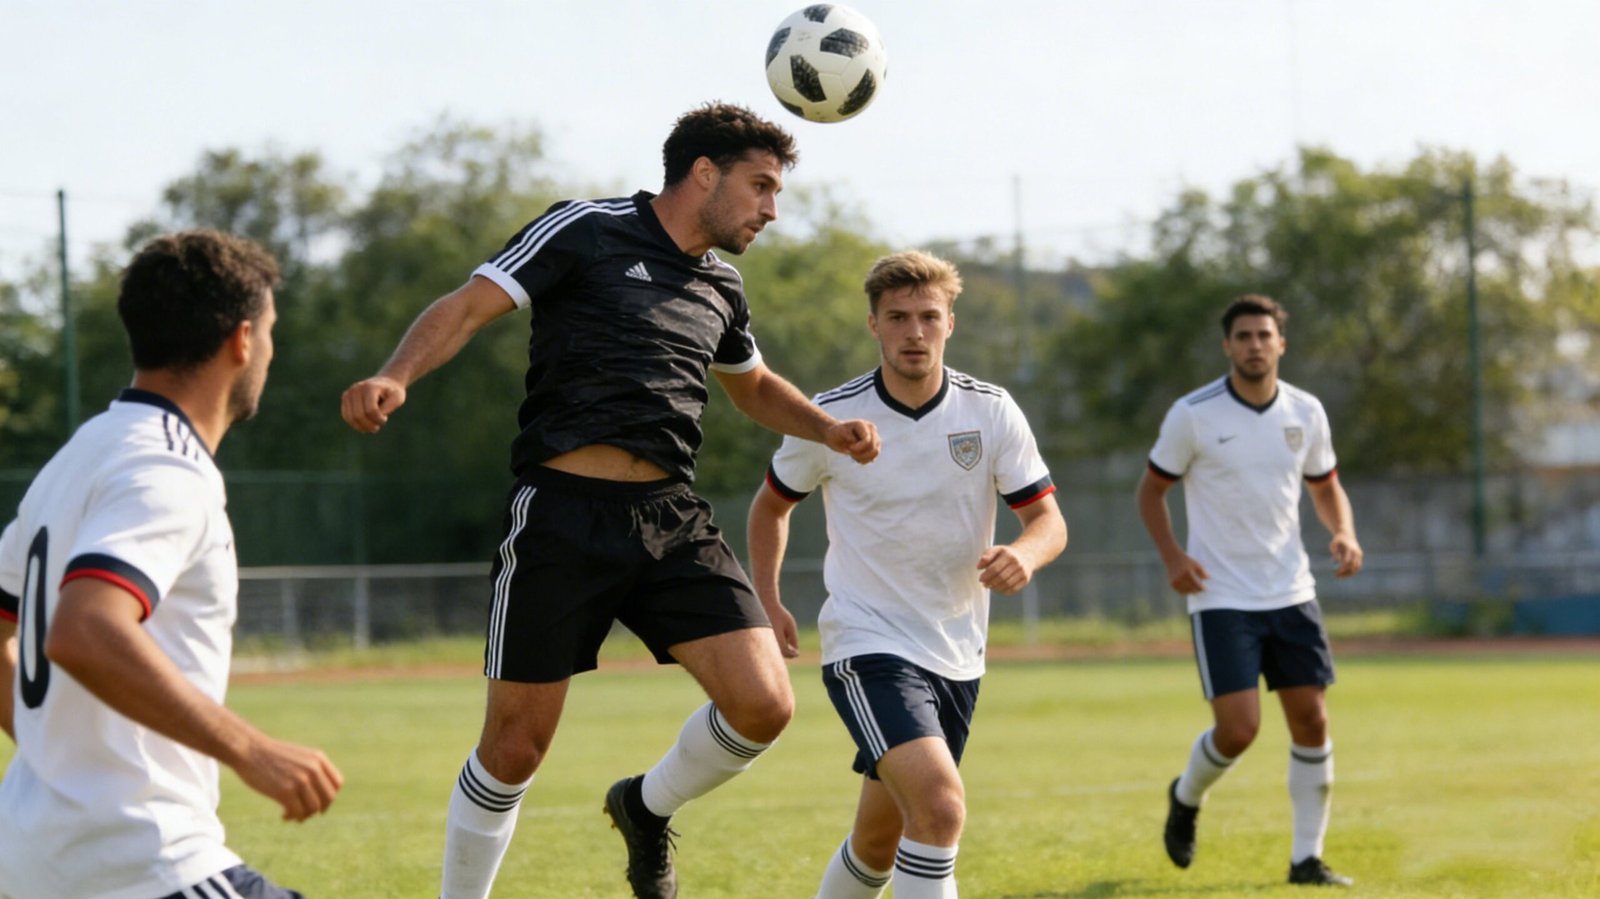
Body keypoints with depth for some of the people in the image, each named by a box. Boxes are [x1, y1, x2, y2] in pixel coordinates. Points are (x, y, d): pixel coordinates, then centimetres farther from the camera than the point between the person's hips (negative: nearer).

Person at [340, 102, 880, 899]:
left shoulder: (719, 287, 19)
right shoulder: (586, 232, 0)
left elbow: (754, 386, 38)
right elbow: (467, 306, -7)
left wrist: (830, 431, 19)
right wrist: (394, 377, -25)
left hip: (671, 517, 5)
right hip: (563, 512, -5)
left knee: (763, 705, -11)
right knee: (517, 744, -1)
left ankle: (648, 807, 18)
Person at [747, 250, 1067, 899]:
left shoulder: (991, 412, -3)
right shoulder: (831, 417, -7)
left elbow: (1048, 518, -2)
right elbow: (772, 503, 11)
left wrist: (1024, 554, -25)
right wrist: (767, 600, 2)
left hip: (957, 657, 4)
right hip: (867, 647, -4)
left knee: (880, 841, 15)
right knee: (941, 807, -26)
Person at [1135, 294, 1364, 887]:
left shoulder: (1306, 413, 4)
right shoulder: (1193, 415, -8)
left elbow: (1326, 488, 17)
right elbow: (1151, 489, 2)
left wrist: (1345, 534, -4)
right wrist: (1171, 556, -13)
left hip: (1290, 592, 4)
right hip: (1220, 596, -4)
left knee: (1312, 721, -1)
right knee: (1238, 730, -12)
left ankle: (1307, 859, 10)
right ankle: (1186, 798, 22)